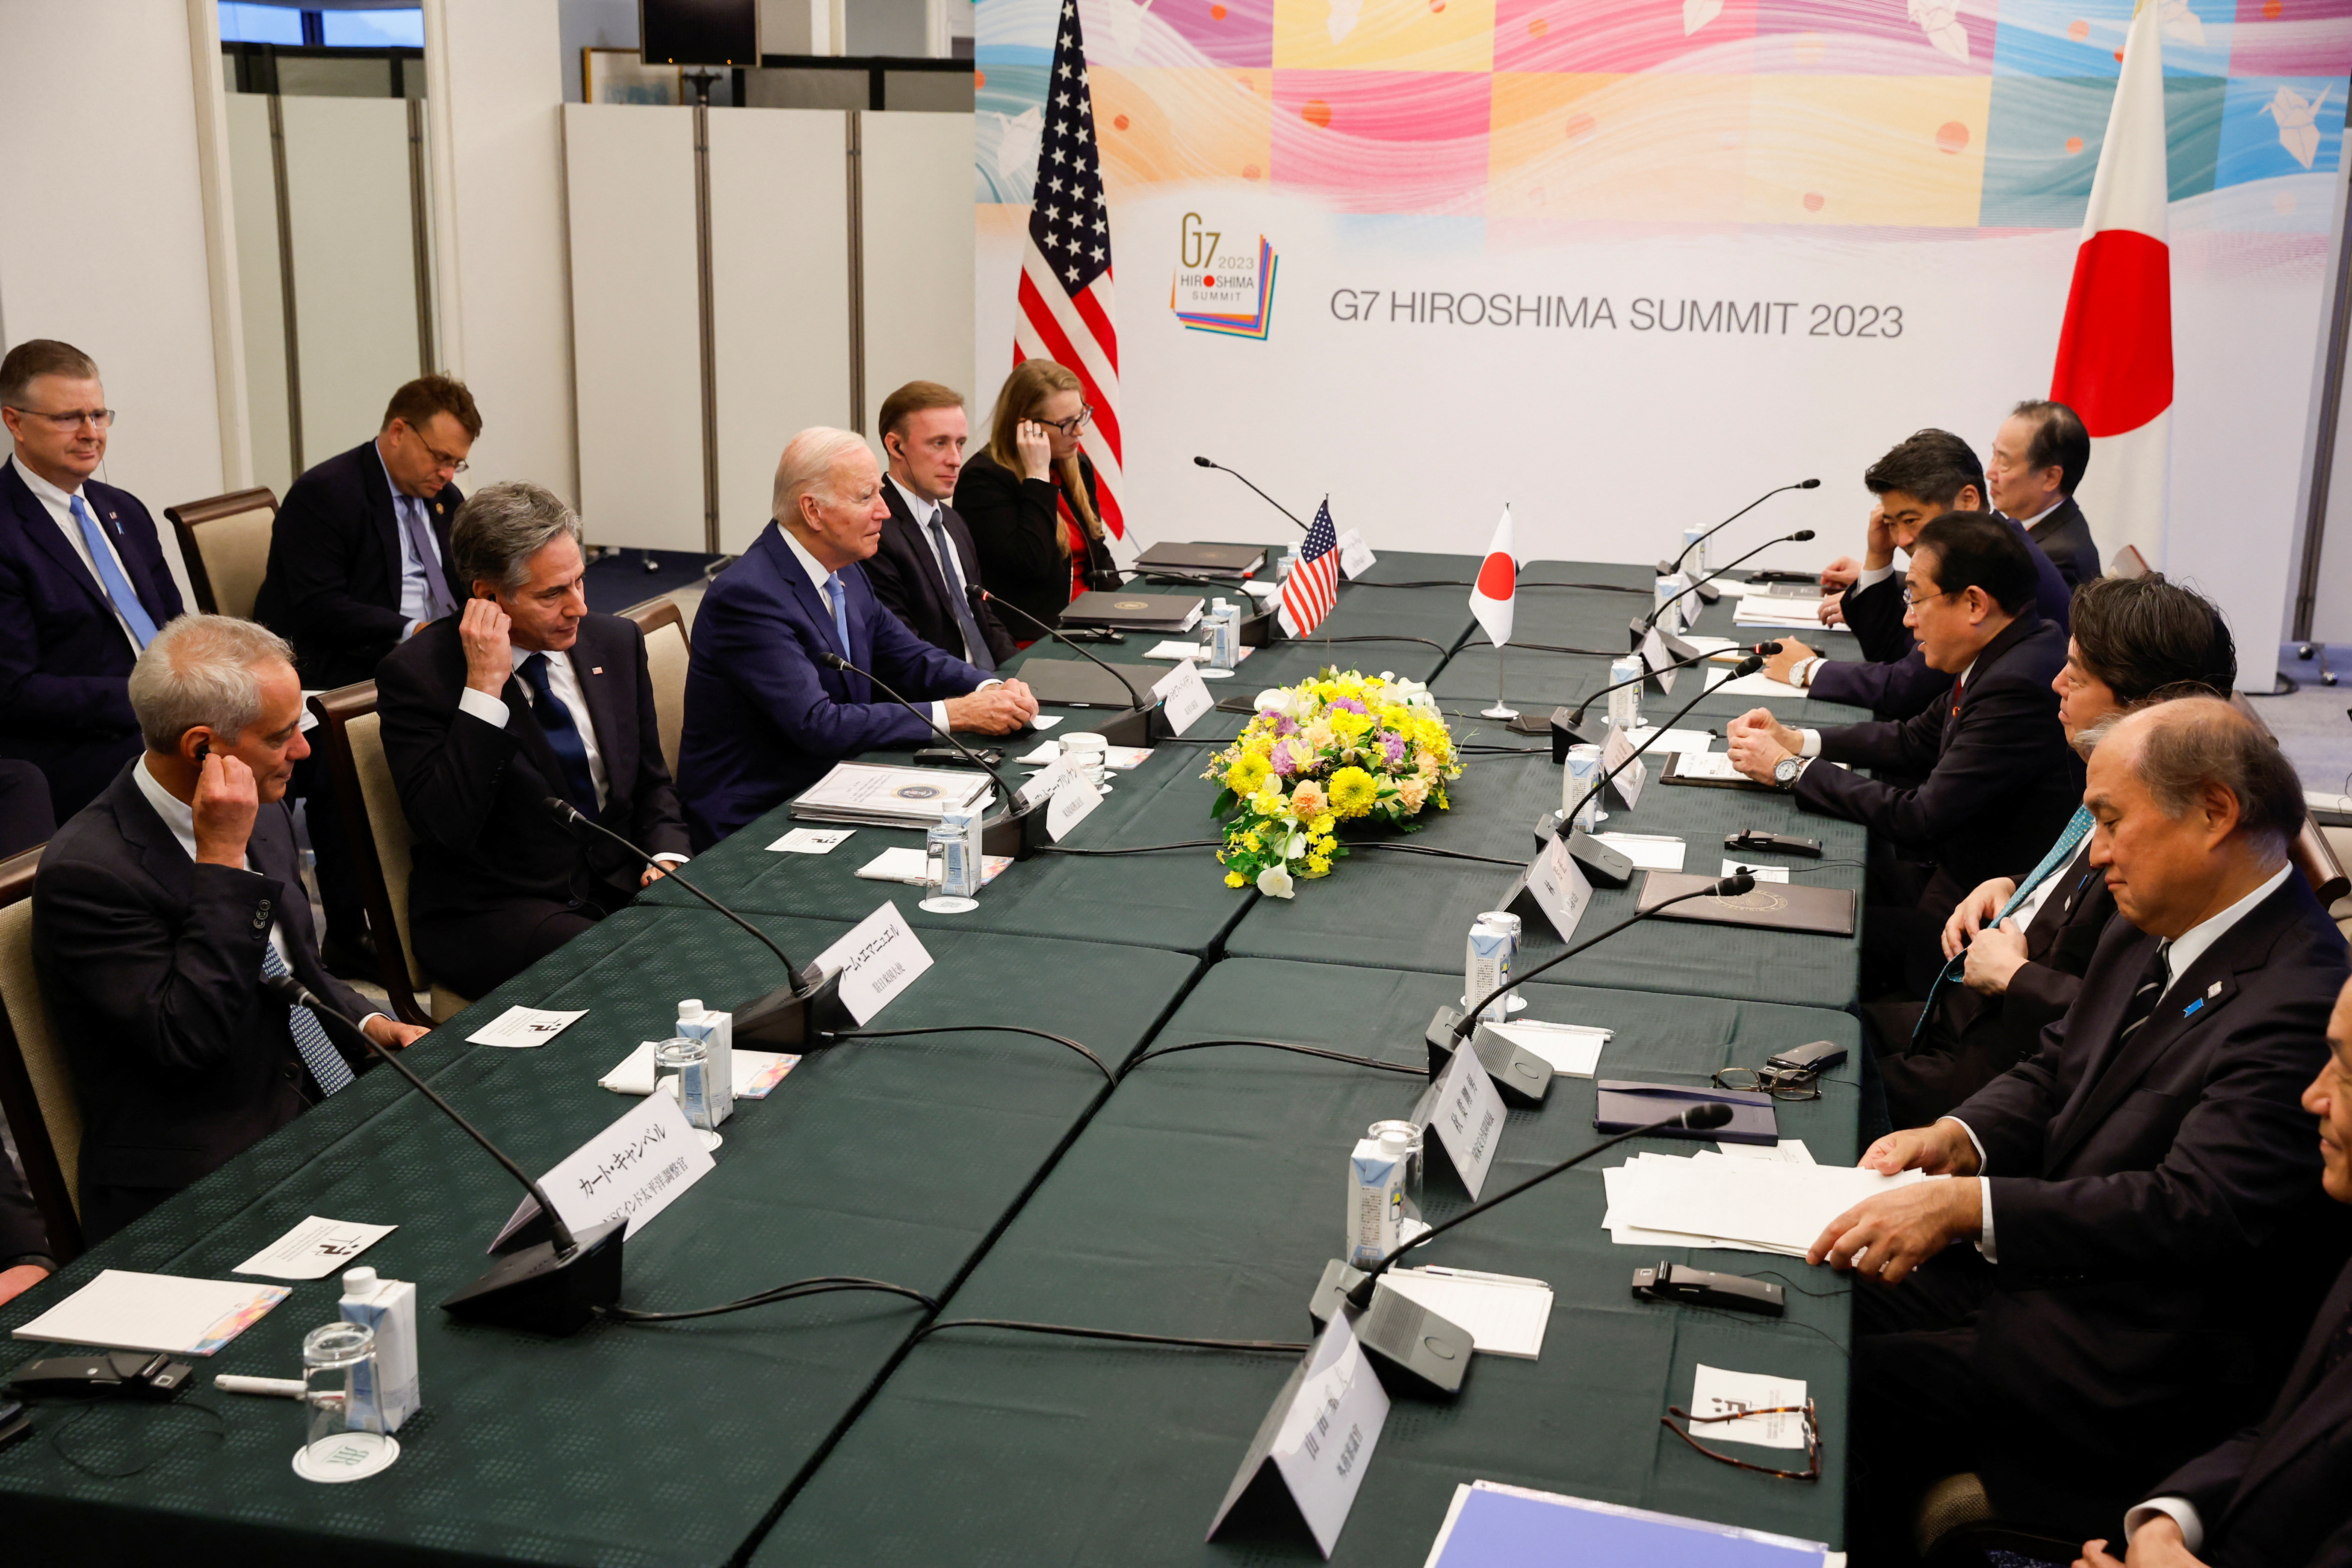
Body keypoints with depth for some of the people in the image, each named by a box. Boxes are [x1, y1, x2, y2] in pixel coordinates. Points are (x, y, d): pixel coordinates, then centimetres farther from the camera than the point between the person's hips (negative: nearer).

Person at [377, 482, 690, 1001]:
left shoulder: (615, 641, 8)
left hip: (622, 885, 6)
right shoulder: (417, 671, -9)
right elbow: (444, 829, -20)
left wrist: (667, 855, -4)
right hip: (489, 914, -6)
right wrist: (484, 686, -22)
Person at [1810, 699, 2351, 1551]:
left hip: (2128, 1374, -9)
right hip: (2023, 1267, 9)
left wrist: (1966, 1203, -29)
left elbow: (2197, 1210, -29)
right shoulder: (2149, 931, 8)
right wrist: (1957, 1137, -4)